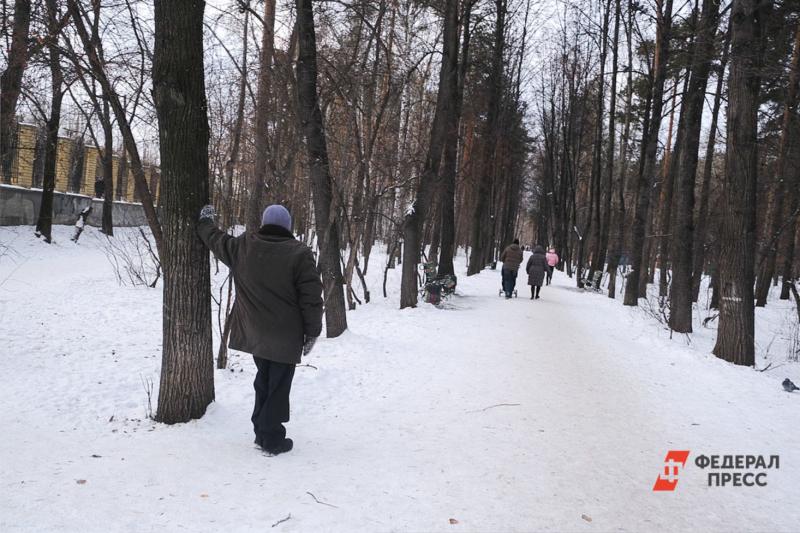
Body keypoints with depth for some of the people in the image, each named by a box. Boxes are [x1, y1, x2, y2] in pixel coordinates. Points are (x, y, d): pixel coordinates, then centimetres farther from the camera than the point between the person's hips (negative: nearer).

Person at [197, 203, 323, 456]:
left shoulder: (242, 247, 0)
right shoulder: (300, 254, -12)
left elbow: (215, 239, 20)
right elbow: (312, 298, -13)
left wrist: (205, 221, 40)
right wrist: (312, 332, -4)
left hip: (254, 333, 5)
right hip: (284, 337, -5)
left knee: (263, 381, 22)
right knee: (278, 387, 5)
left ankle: (261, 433, 30)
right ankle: (272, 440, 11)